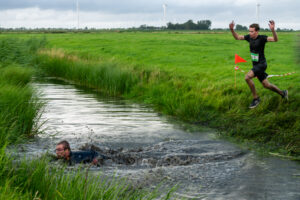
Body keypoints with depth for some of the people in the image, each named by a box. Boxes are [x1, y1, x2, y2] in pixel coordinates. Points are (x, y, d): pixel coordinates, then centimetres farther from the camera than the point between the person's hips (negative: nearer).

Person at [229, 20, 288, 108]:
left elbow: (275, 39, -30)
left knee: (247, 77, -24)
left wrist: (273, 30, -48)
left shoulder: (261, 38, -18)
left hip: (261, 64, -8)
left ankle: (256, 98, -11)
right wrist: (232, 29, -5)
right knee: (266, 85, 15)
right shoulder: (249, 37, 1)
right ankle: (282, 93, 36)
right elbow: (237, 37, 12)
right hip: (255, 65, 8)